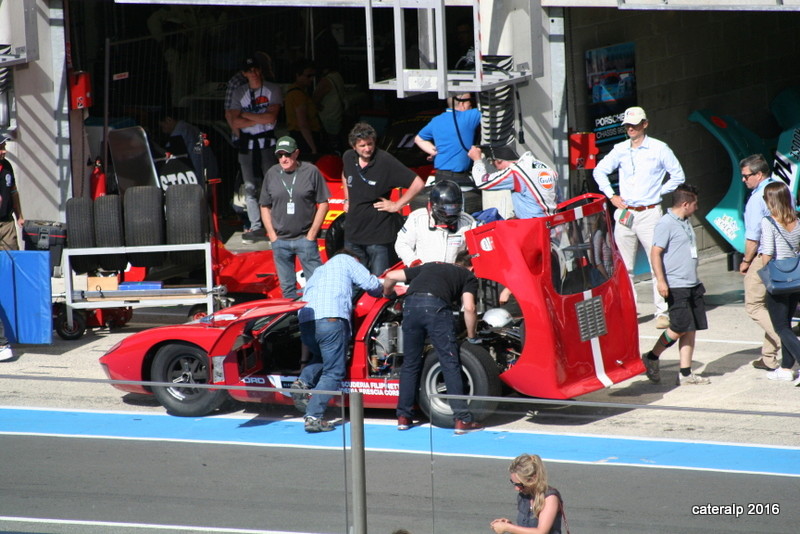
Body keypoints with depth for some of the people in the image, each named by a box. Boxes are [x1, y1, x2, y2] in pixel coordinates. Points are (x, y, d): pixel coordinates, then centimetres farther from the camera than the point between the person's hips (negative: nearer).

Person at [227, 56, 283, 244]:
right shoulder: (238, 93, 9)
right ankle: (256, 226, 3)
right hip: (247, 142, 3)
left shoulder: (272, 90, 2)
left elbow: (271, 117, -10)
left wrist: (246, 115, -6)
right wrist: (260, 119, -8)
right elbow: (235, 122, -1)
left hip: (267, 141, -3)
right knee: (250, 187, 1)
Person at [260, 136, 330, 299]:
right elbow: (265, 207, 11)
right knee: (287, 287, 9)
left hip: (305, 238, -3)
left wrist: (311, 235, -5)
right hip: (280, 241, 3)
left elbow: (323, 204, -1)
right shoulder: (272, 174, 5)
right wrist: (272, 235, 2)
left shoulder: (311, 172, -4)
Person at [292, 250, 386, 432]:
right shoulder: (345, 260, 19)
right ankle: (314, 417, -13)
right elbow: (370, 284, 9)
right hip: (331, 319, -6)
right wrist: (382, 289, 32)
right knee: (333, 373, 0)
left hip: (305, 322, 6)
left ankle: (303, 382, 3)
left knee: (322, 357, 31)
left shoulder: (318, 271, 37)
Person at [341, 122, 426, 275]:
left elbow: (418, 184, -16)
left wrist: (396, 205, -13)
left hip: (379, 233, -6)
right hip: (353, 232, 6)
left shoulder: (385, 161, -15)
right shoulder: (348, 158, 3)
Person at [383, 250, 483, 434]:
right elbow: (469, 308, 6)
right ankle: (462, 420, -1)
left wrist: (387, 295, 56)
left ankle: (403, 418, 21)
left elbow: (391, 276, 35)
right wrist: (471, 337, 19)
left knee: (410, 364, 16)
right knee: (450, 365, 1)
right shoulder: (468, 277, 24)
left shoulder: (430, 267, 36)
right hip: (436, 306, -4)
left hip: (411, 304, 4)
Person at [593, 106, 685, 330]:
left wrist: (658, 193, 0)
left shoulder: (659, 149, 0)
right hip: (625, 213, 4)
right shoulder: (620, 150, 9)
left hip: (649, 213, -4)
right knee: (624, 266, 4)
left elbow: (678, 176, 5)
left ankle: (662, 312, -7)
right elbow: (600, 171, 22)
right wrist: (611, 196, 12)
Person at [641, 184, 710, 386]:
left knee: (691, 329, 5)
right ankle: (651, 358, 8)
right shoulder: (666, 224, -11)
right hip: (676, 286, -9)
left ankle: (685, 373, 8)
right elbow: (655, 253, -16)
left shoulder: (685, 223, 17)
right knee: (680, 327, -11)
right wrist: (661, 280, -25)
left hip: (692, 285, 9)